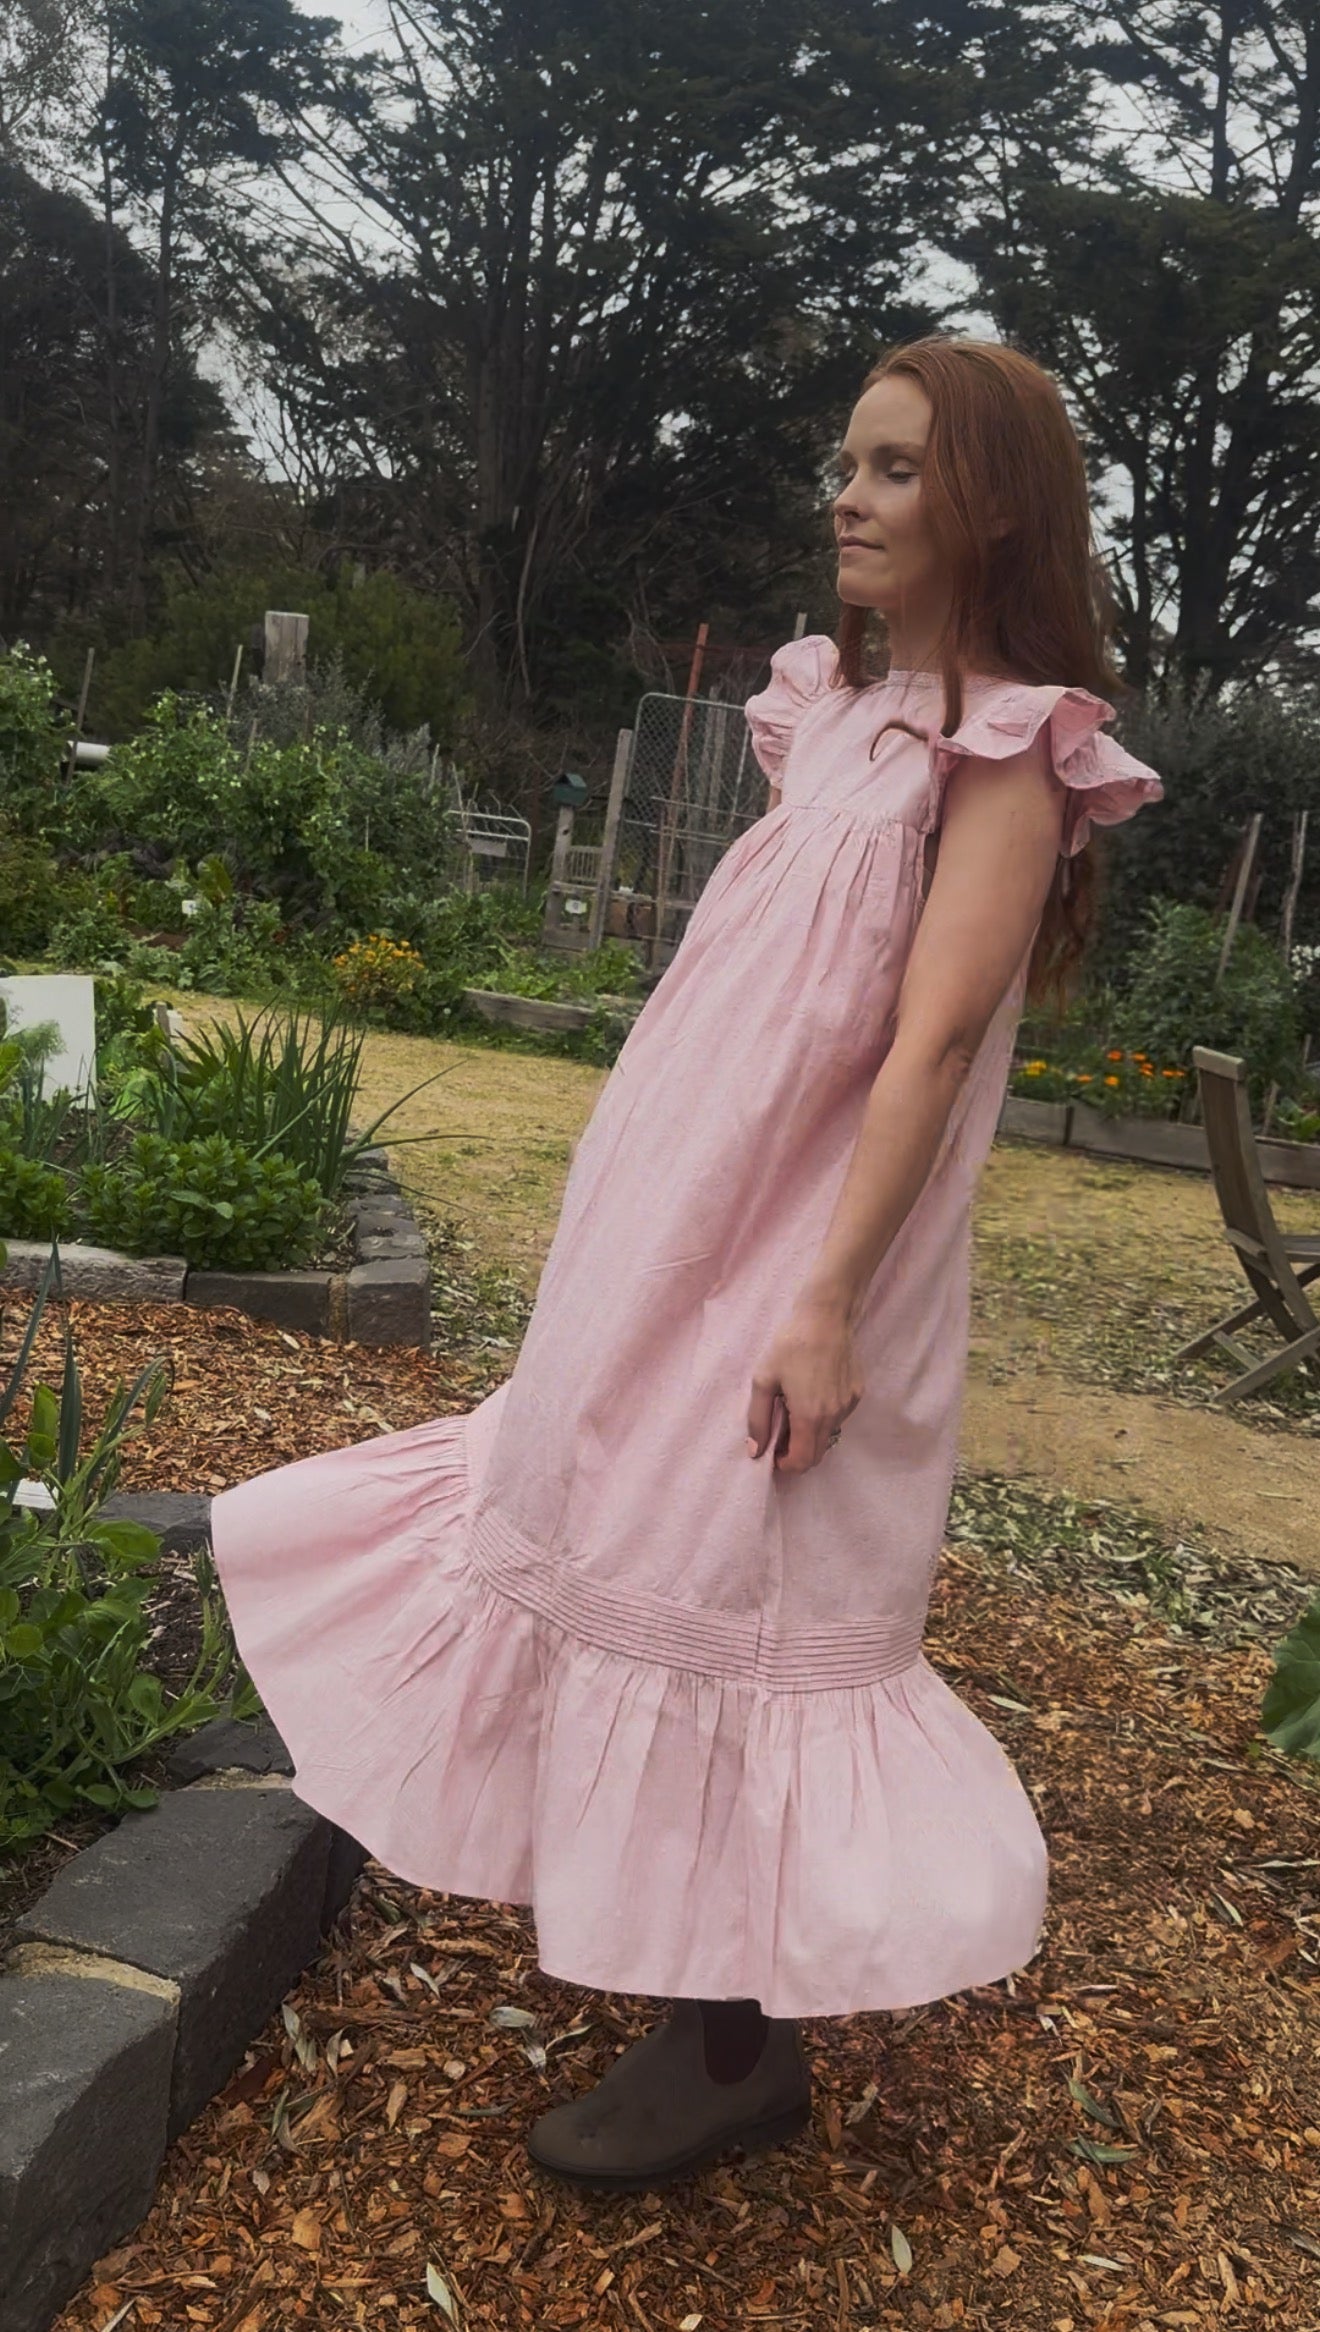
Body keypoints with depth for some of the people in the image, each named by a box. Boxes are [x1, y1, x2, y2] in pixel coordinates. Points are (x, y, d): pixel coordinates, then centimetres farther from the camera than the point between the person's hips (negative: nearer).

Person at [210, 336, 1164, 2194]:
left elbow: (927, 1045, -19)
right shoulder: (836, 703, 11)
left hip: (807, 1243, -8)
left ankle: (740, 2050, 18)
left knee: (729, 1587, -1)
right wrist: (634, 1238, 16)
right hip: (679, 1220, 8)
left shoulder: (1008, 750, -12)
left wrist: (827, 1307, -23)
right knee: (618, 1511, 18)